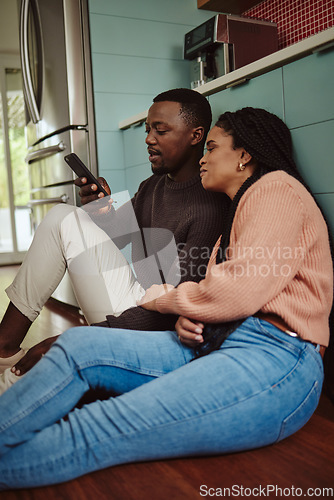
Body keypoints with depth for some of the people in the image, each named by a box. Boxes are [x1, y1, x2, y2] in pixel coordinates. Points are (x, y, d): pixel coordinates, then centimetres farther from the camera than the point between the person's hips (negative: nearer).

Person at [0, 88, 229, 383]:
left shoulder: (210, 206, -20)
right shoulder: (153, 185, 9)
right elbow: (115, 235, 20)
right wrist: (102, 209, -5)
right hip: (137, 300, 9)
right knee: (63, 216, -1)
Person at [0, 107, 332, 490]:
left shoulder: (276, 187, -1)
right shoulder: (241, 207, 30)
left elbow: (240, 291, -15)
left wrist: (162, 300, 0)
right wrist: (188, 319, -3)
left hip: (274, 357, -8)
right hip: (213, 344, 8)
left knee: (94, 434, -23)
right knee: (80, 343, -11)